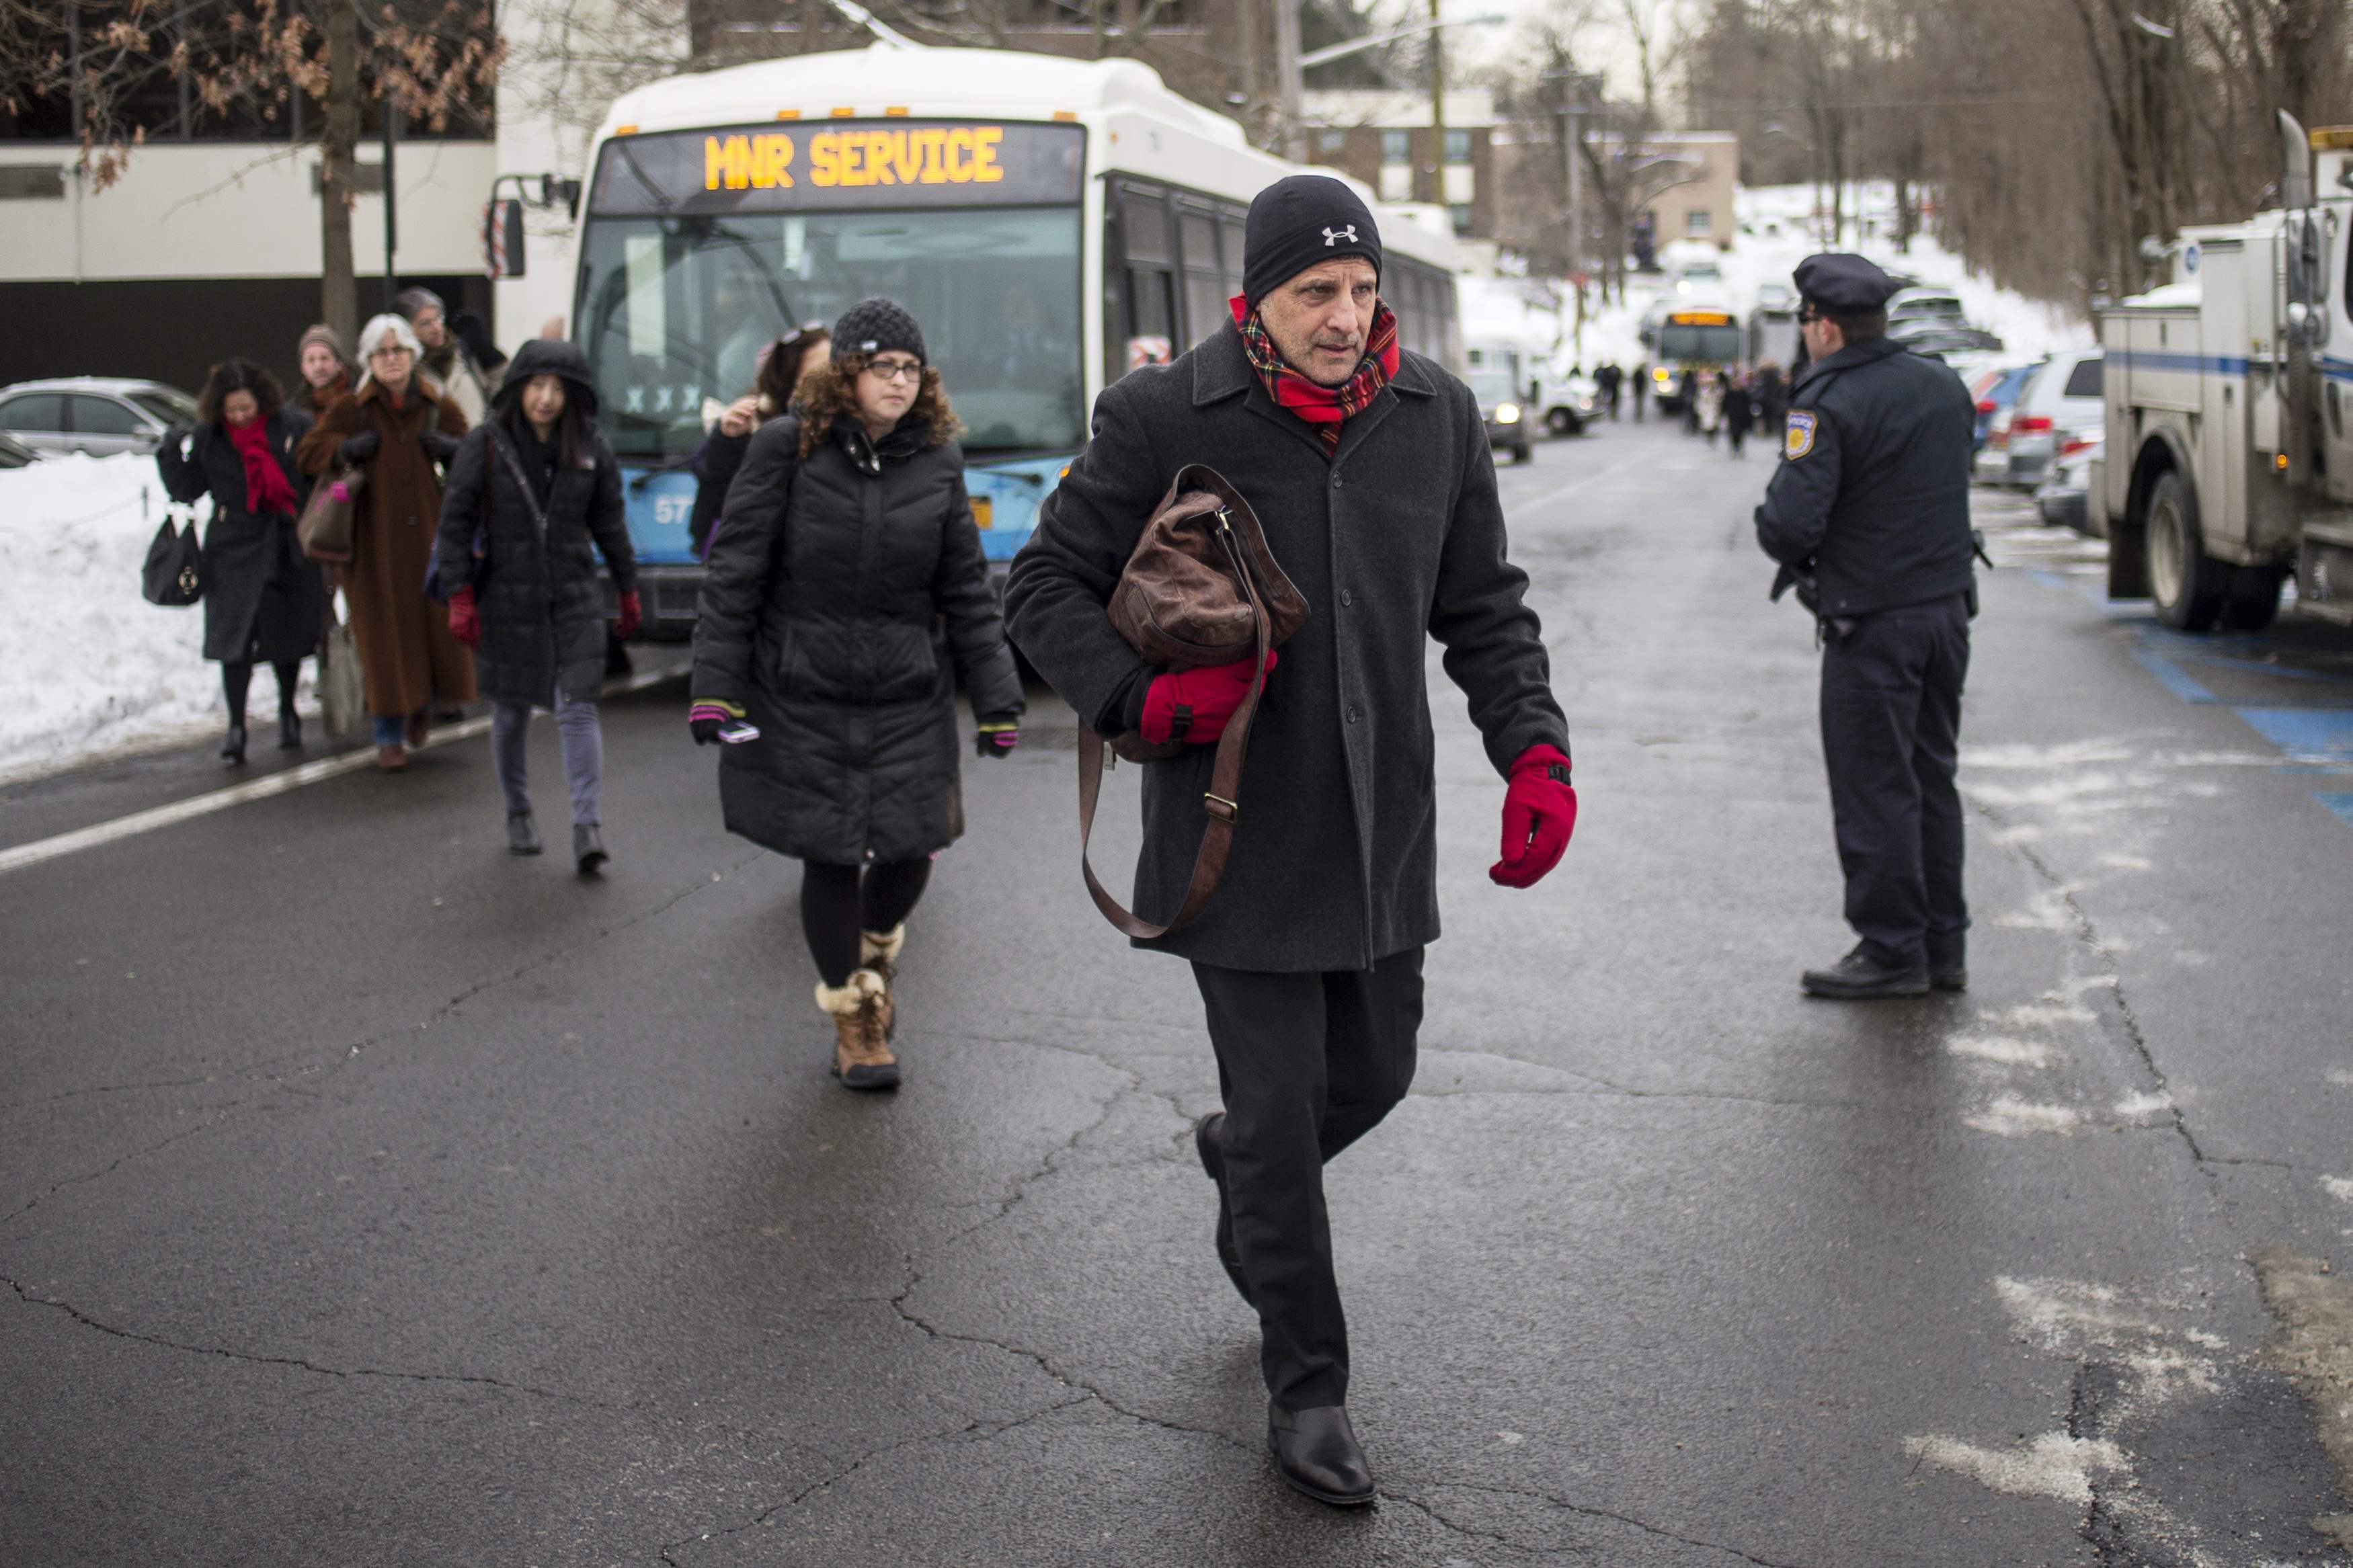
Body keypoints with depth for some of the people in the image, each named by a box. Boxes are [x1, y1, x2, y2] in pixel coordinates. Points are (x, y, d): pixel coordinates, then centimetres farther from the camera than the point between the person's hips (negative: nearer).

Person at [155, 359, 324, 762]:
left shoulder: (294, 427, -5)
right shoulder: (206, 438, 0)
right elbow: (186, 491, 3)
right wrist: (174, 452, -12)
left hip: (290, 549, 0)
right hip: (235, 549, 0)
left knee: (288, 636, 11)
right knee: (236, 636, -8)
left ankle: (287, 714, 33)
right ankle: (236, 726, -3)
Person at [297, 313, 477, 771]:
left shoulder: (439, 408, 8)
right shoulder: (351, 409, 3)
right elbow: (307, 453, 7)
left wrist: (455, 450, -4)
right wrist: (343, 449, -11)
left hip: (428, 532, 2)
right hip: (375, 541, -2)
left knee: (442, 624, -1)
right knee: (385, 635, -1)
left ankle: (424, 703, 31)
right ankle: (390, 738, 11)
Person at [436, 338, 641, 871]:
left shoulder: (590, 449, 1)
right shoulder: (486, 444, -6)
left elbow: (609, 522, 12)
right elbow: (455, 522, -3)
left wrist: (627, 588, 17)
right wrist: (459, 596, -9)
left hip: (575, 597, 1)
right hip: (506, 599, 0)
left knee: (577, 708, -10)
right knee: (512, 711, 11)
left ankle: (587, 826, -12)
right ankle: (518, 813, 29)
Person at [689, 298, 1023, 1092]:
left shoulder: (938, 460, 4)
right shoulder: (787, 449, -5)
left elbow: (966, 591, 8)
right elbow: (734, 573, -3)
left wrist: (997, 699, 5)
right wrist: (715, 686, -9)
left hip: (909, 698, 2)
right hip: (802, 696, -2)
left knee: (909, 852, 1)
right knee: (830, 857, 1)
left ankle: (875, 951, 37)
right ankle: (852, 1011, 23)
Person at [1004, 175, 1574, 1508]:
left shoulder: (1436, 417, 2)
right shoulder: (1165, 421, -11)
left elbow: (1485, 608, 9)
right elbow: (1048, 587, -2)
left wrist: (1536, 753, -5)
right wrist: (1142, 697, -19)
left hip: (1384, 827, 5)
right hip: (1239, 832, -4)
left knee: (1374, 1076, 17)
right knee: (1281, 1109, 1)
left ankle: (1240, 1161, 52)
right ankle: (1309, 1389, 17)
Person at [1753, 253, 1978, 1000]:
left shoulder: (1828, 403, -16)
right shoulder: (1944, 386, 8)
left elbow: (1791, 524, -23)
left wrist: (1792, 555, 0)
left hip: (1872, 622, -8)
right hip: (1948, 607, 8)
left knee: (1874, 788, 2)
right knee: (1932, 778, 16)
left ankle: (1892, 952, 7)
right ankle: (1944, 946, 22)